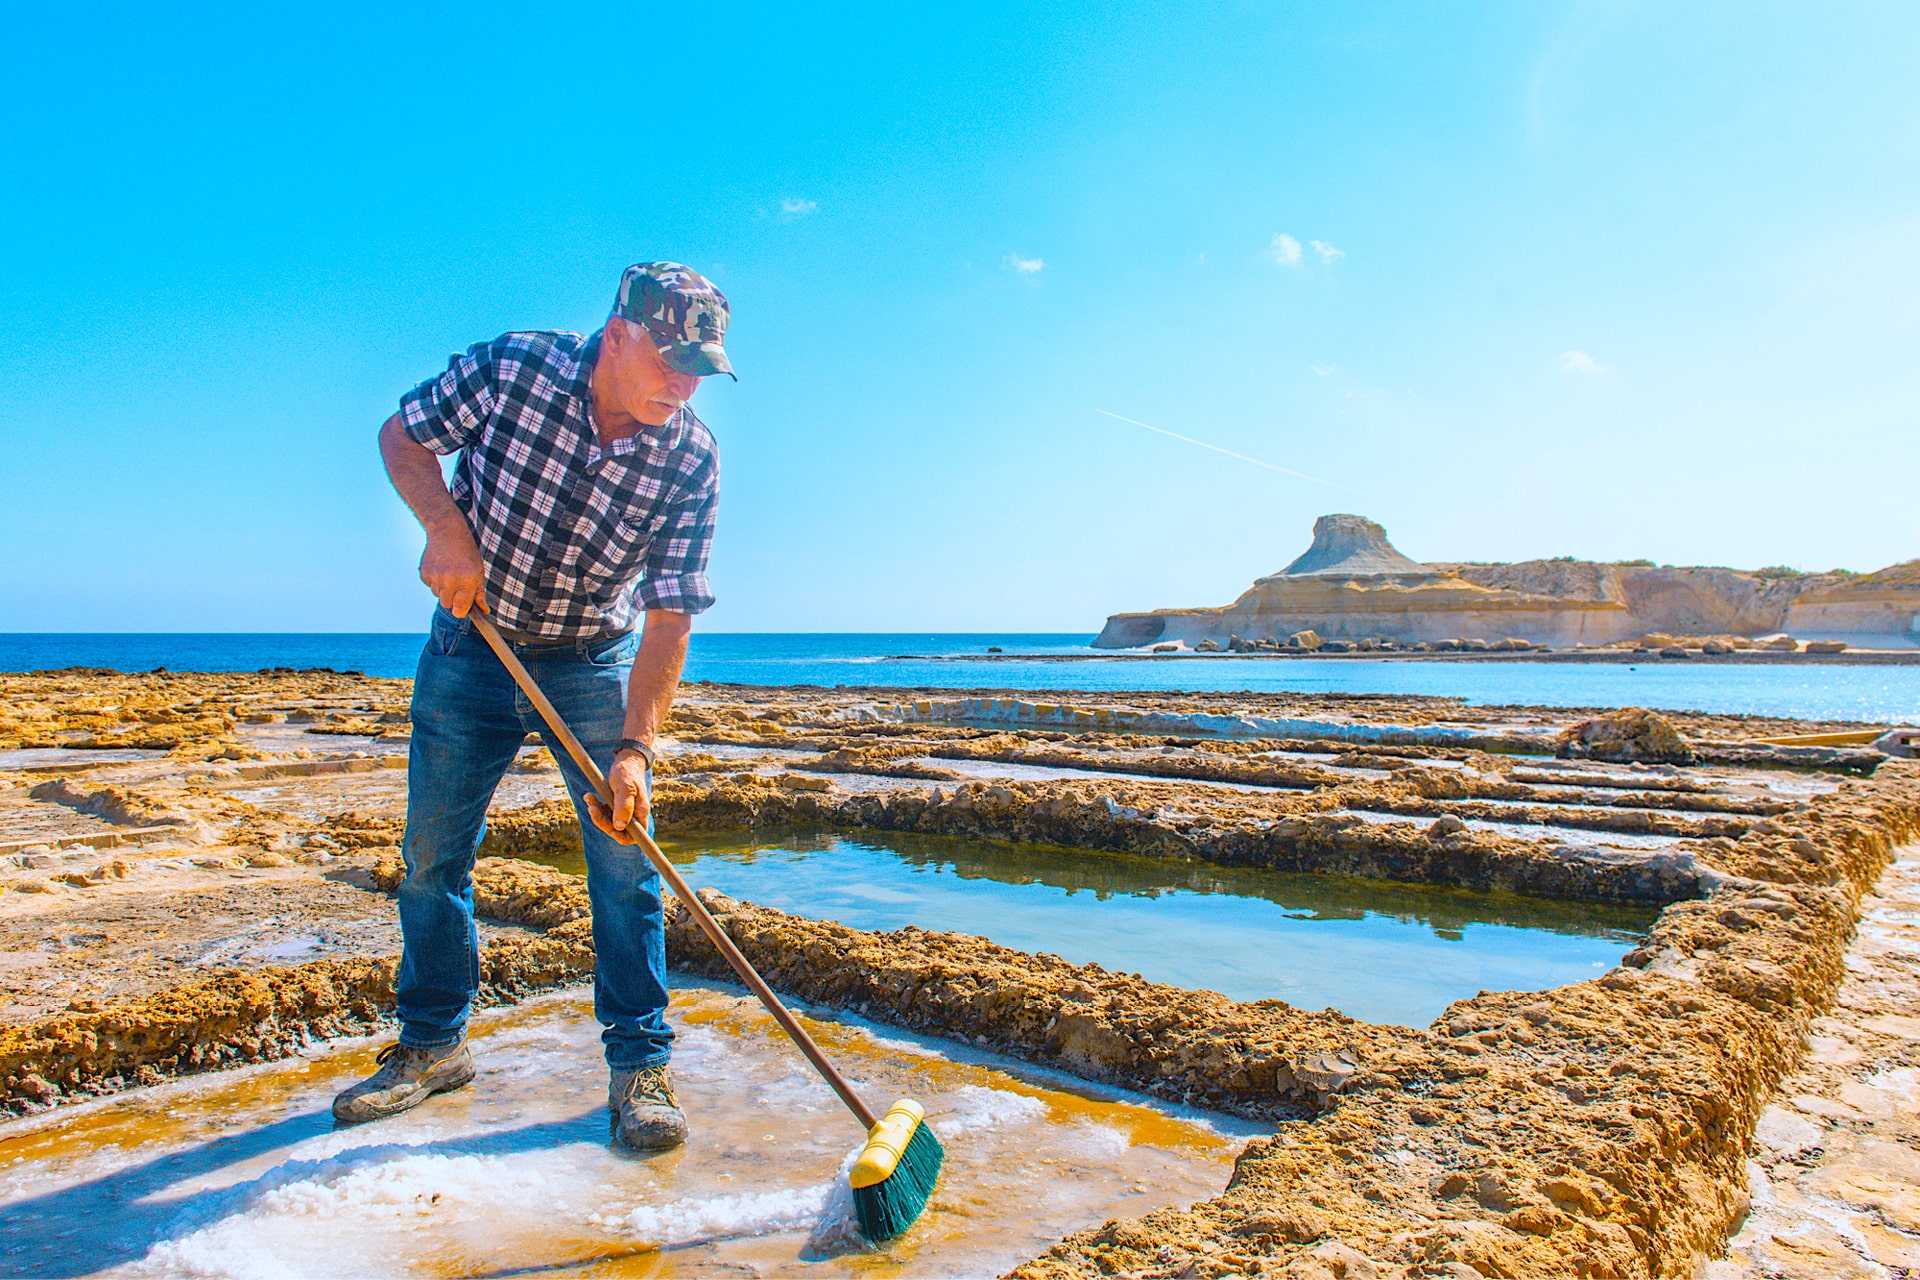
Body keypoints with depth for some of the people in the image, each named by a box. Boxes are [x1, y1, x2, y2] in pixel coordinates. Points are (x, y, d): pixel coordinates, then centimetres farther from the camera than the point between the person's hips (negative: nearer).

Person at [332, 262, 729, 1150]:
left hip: (594, 663, -1)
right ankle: (433, 1045, 26)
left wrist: (635, 751, -27)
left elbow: (668, 620, -19)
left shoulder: (691, 461, -19)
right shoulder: (511, 368, -19)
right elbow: (403, 435, -3)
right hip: (471, 644, 1)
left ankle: (638, 1063, 5)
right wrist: (445, 526, -22)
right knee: (431, 854, 8)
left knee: (624, 859, -8)